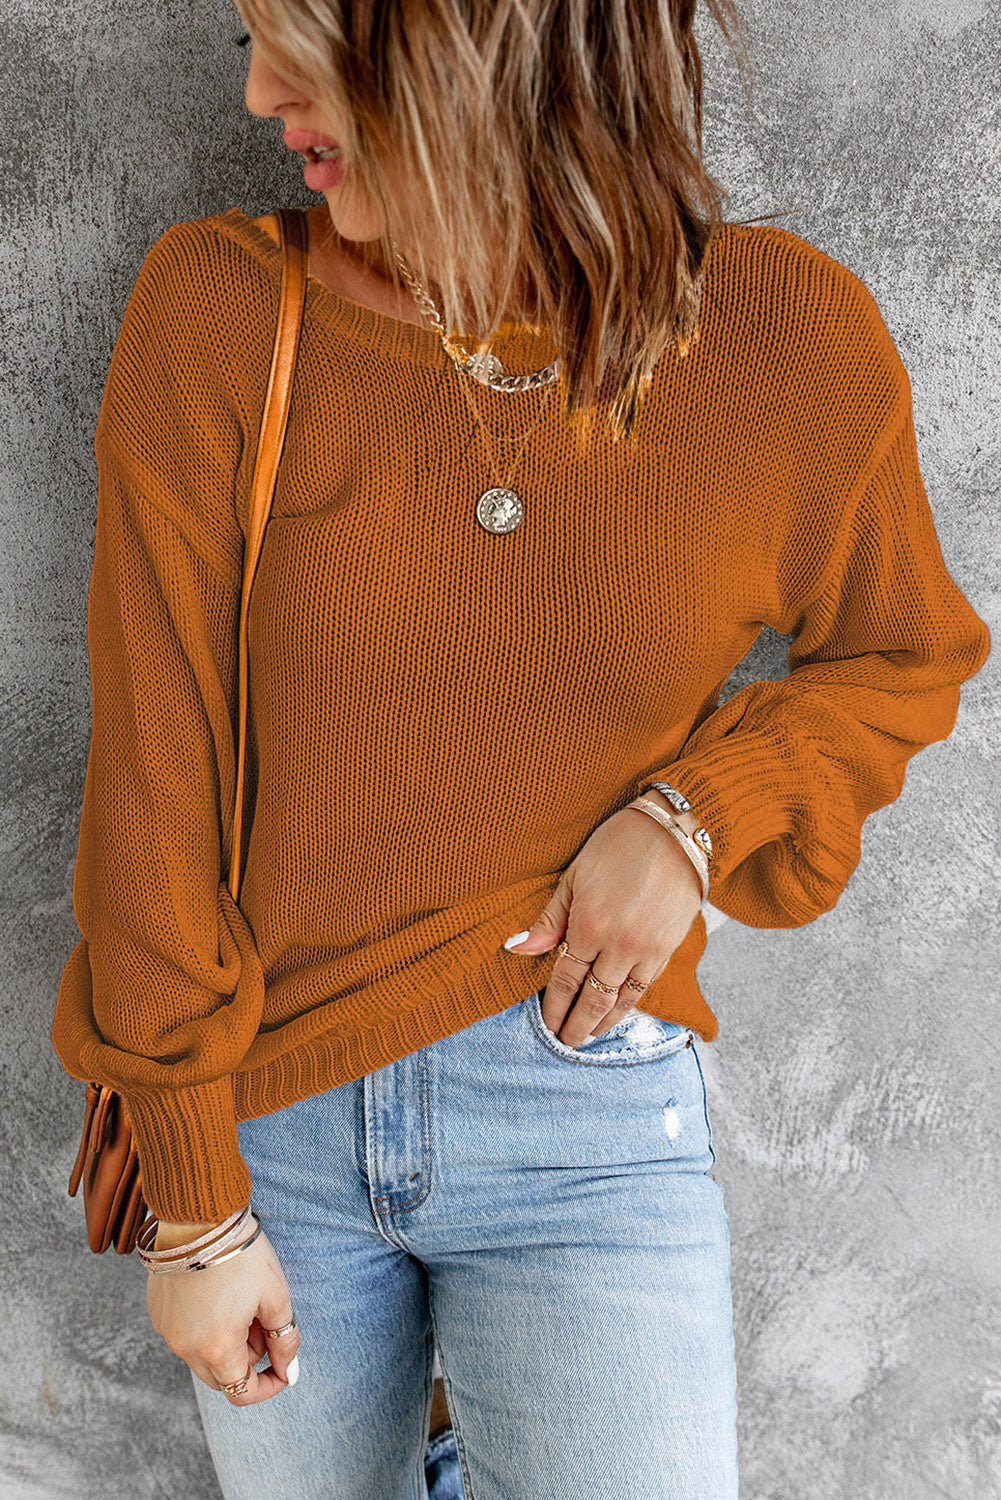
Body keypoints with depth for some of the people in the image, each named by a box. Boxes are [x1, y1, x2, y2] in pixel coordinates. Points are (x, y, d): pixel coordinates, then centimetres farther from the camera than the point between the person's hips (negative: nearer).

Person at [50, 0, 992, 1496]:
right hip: (270, 1117, 1)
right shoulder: (211, 309, -11)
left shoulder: (792, 337, -10)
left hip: (592, 1125, 0)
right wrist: (195, 1205, -5)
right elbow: (154, 783, -9)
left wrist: (696, 813, -12)